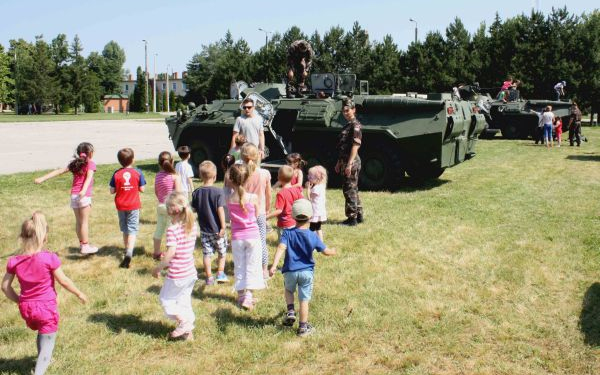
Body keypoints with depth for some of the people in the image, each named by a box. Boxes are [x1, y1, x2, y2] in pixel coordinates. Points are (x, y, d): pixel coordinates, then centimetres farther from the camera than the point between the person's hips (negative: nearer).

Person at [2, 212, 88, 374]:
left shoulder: (14, 261, -7)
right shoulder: (49, 258, -19)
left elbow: (5, 286, 1)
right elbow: (64, 281, -10)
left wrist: (19, 301, 16)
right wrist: (79, 294, 5)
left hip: (26, 308, 5)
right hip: (46, 308, -5)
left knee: (42, 333, 32)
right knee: (47, 344, 3)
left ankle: (43, 359, 54)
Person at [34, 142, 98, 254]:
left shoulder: (74, 164, 14)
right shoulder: (91, 164, -3)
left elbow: (59, 171, 6)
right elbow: (89, 177, -21)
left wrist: (43, 178, 3)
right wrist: (84, 190, -35)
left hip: (73, 195, 6)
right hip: (85, 196, -6)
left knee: (78, 221, 15)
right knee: (85, 222, -1)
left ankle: (82, 243, 27)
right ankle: (85, 246, 0)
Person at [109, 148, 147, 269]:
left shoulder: (116, 174, -6)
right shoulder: (138, 172, -9)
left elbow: (112, 191, -4)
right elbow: (142, 189, -5)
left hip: (121, 205, 2)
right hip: (134, 205, -2)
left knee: (125, 229, 19)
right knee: (132, 229, -3)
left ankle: (127, 251, 32)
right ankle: (129, 253, -21)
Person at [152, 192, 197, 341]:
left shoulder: (172, 229, -20)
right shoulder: (192, 226, 3)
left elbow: (171, 252, -26)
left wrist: (158, 268, -14)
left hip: (177, 274, -7)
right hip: (191, 272, 7)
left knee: (166, 298, 13)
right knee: (184, 301, 18)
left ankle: (184, 322, 5)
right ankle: (187, 331, 22)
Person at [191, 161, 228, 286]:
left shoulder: (196, 192, -2)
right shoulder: (218, 191, -14)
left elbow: (193, 209, 5)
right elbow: (220, 210, -17)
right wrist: (223, 226, -14)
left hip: (204, 229, 3)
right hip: (217, 229, -3)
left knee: (207, 253, 9)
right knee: (222, 252, 16)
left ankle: (209, 277, 13)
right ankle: (220, 274, 16)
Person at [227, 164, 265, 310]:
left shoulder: (229, 200, -11)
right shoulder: (253, 198, -14)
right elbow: (256, 215, 1)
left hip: (237, 237, 1)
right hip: (252, 236, -1)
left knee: (239, 267, 15)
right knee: (252, 266, 9)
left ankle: (241, 296, 22)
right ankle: (248, 297, 5)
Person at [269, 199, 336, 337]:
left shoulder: (288, 234, -7)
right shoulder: (313, 236, -4)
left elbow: (281, 248, -21)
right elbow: (325, 251, 3)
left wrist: (274, 265, -29)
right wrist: (333, 252, 26)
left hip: (290, 271, 0)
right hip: (307, 272, 0)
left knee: (288, 290, 29)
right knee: (304, 300, 8)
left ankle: (290, 311, 10)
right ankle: (303, 327, 14)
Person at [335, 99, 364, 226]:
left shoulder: (355, 126, -13)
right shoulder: (348, 125, 15)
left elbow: (355, 146, -20)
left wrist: (349, 164, -24)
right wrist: (339, 162, 21)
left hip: (352, 162, -10)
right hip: (345, 162, 10)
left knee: (349, 190, -5)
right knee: (353, 189, 15)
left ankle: (352, 218, 2)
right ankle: (358, 215, 23)